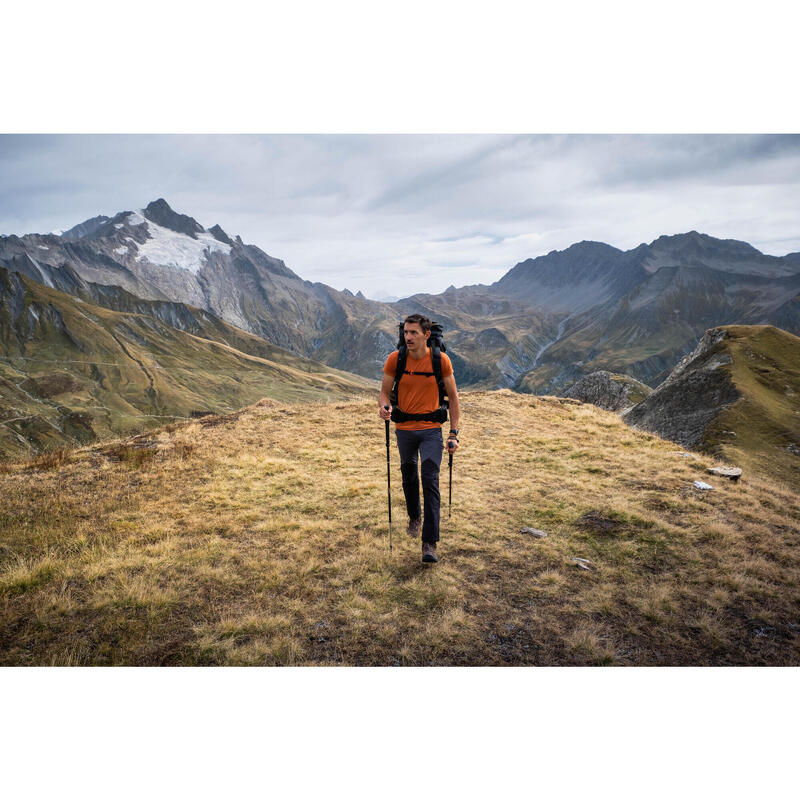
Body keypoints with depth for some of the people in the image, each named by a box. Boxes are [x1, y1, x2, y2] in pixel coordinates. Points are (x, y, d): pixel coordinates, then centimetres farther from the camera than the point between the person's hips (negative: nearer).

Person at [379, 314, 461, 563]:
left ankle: (430, 543, -6)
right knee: (409, 477, 18)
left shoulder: (440, 360, -9)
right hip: (404, 429, 2)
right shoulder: (395, 359, -7)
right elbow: (385, 392, 2)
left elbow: (453, 397, 0)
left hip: (431, 430, -2)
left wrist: (454, 433, -3)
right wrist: (384, 406, -23)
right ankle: (414, 517, 46)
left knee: (430, 481, -11)